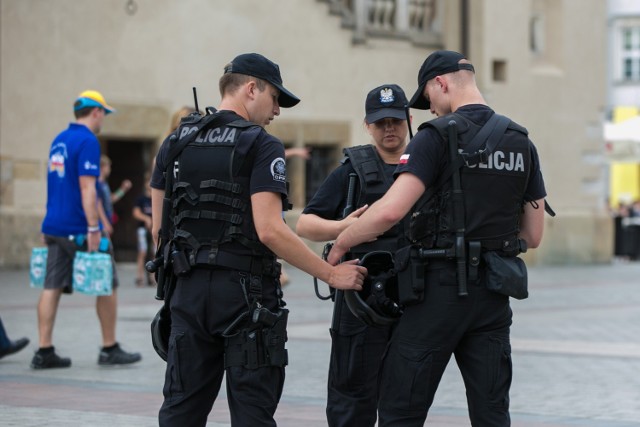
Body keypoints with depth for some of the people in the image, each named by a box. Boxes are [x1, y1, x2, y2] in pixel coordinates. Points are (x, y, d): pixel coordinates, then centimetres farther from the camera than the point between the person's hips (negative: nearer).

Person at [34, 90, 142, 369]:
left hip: (54, 226, 8)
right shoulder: (87, 141, -12)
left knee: (52, 288, 3)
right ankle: (110, 349, 10)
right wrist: (94, 228, -22)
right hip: (77, 228, -8)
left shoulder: (59, 141, 15)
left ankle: (44, 352, -1)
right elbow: (86, 187, -20)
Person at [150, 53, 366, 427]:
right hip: (247, 293, -5)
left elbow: (159, 228, 12)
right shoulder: (261, 146, -9)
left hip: (190, 291, 6)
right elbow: (269, 230, -18)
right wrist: (331, 274, -12)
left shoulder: (175, 143, 10)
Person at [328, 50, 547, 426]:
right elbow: (533, 235, 12)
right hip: (493, 296, 6)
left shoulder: (437, 136, -9)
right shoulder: (522, 143, 9)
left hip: (440, 289, -5)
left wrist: (342, 242, -5)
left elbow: (392, 210, -20)